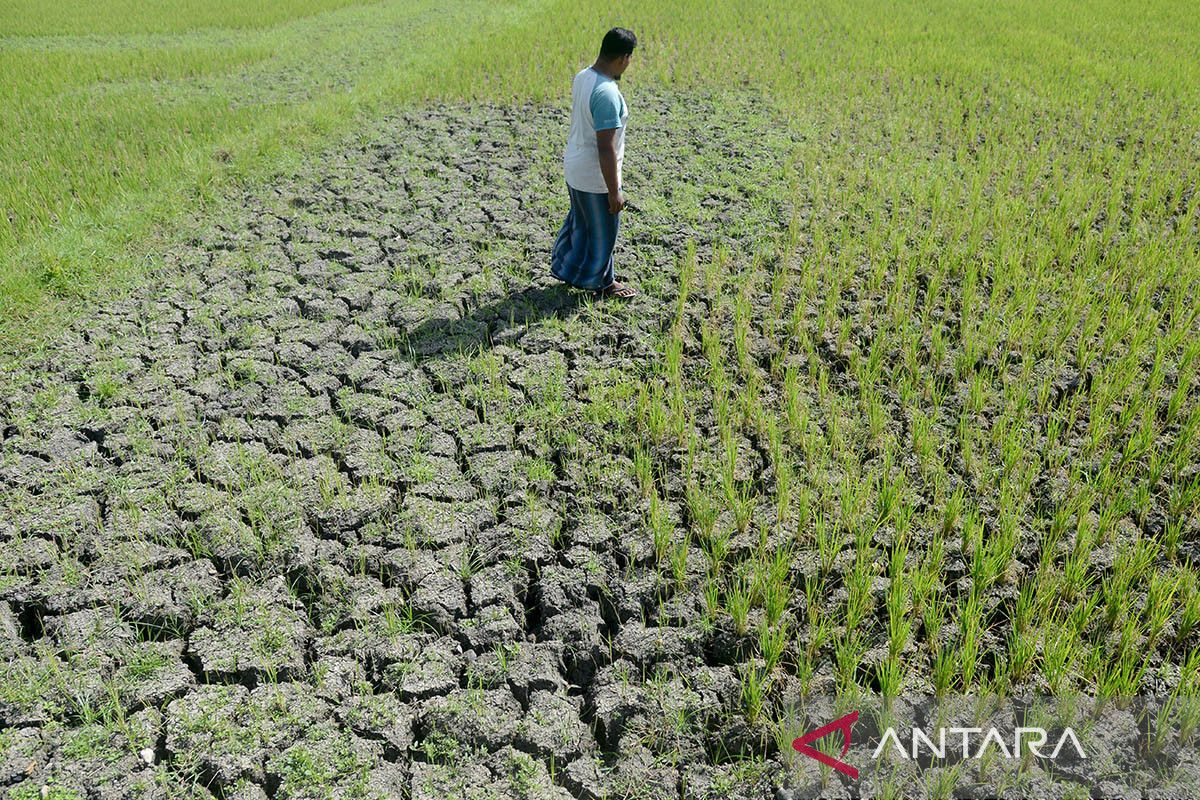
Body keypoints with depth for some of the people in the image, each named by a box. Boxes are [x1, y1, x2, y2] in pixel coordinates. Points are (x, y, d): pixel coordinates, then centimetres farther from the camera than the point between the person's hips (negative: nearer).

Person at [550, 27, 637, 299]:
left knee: (580, 221, 26)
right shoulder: (607, 93, -29)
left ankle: (568, 270, 42)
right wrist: (614, 191, -21)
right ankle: (602, 282, 29)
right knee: (602, 231, 11)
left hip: (575, 167, 9)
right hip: (596, 176, -9)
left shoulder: (582, 77, 0)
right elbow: (606, 147, -28)